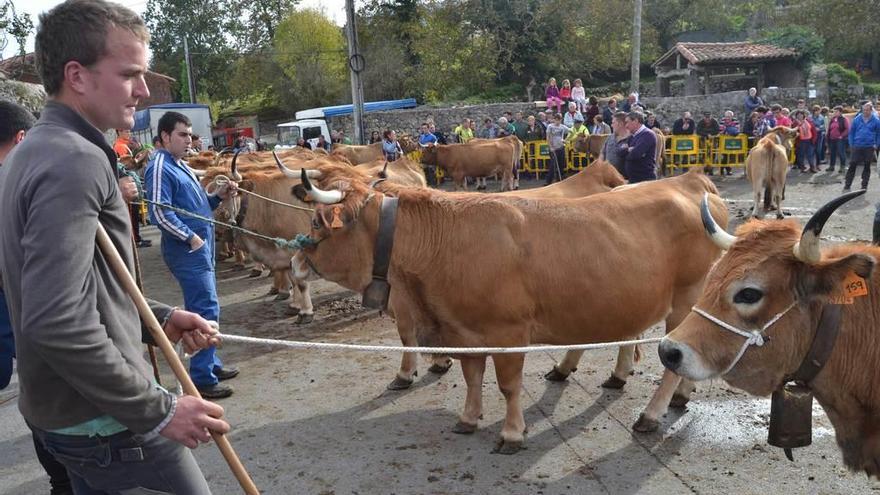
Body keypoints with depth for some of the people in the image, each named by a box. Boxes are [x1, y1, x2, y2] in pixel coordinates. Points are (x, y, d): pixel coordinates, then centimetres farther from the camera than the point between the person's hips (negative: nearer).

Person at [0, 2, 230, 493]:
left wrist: (159, 316, 8)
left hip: (63, 410, 10)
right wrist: (158, 410, -23)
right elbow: (56, 322, -29)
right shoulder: (75, 161, -22)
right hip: (104, 420, -10)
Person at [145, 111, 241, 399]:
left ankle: (211, 364, 27)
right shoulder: (160, 168, -11)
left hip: (201, 246, 10)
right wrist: (190, 237, -20)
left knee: (201, 307, 16)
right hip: (186, 249, -10)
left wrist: (220, 196, 7)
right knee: (206, 310, -10)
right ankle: (202, 379, -4)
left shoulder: (182, 166, 18)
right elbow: (160, 213, -19)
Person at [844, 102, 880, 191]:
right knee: (852, 165, -3)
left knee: (867, 167, 9)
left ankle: (864, 186, 16)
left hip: (869, 147, 0)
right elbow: (851, 132, 6)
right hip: (857, 146, 0)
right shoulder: (856, 119, 0)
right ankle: (847, 185, 0)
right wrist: (851, 145, 1)